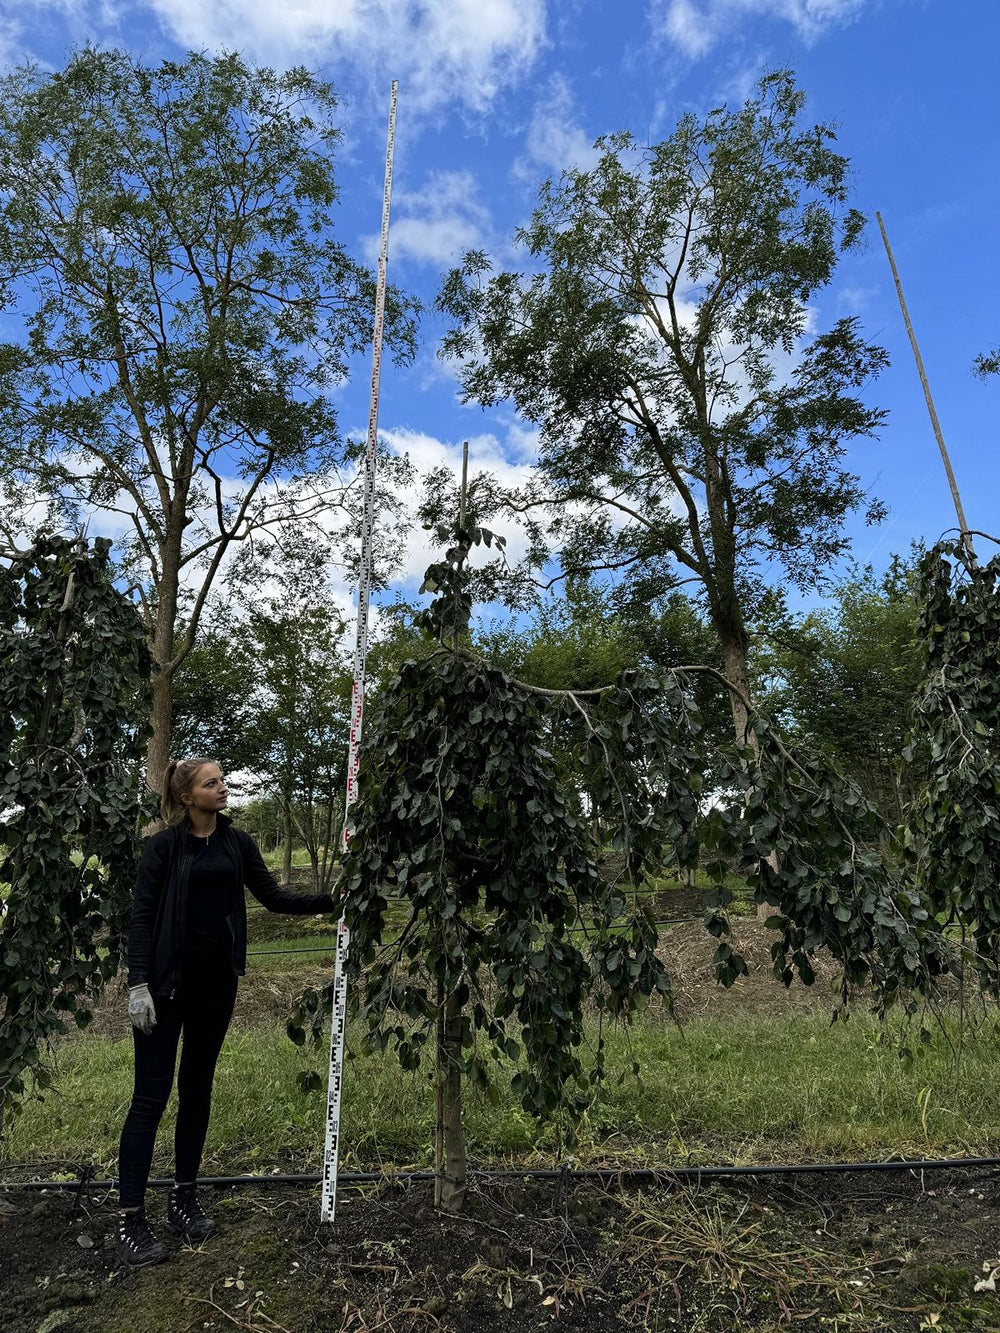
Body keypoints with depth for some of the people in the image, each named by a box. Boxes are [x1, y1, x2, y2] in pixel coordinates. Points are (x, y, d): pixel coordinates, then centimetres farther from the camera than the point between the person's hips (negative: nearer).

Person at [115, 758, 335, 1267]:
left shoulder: (237, 842, 5)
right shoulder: (164, 845, -7)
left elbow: (274, 897, 8)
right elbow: (141, 916, -9)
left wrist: (329, 900, -3)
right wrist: (138, 984, -15)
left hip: (216, 978, 5)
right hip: (168, 979, -4)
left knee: (197, 1089, 14)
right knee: (151, 1096, 0)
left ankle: (184, 1199, 29)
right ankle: (130, 1219, 12)